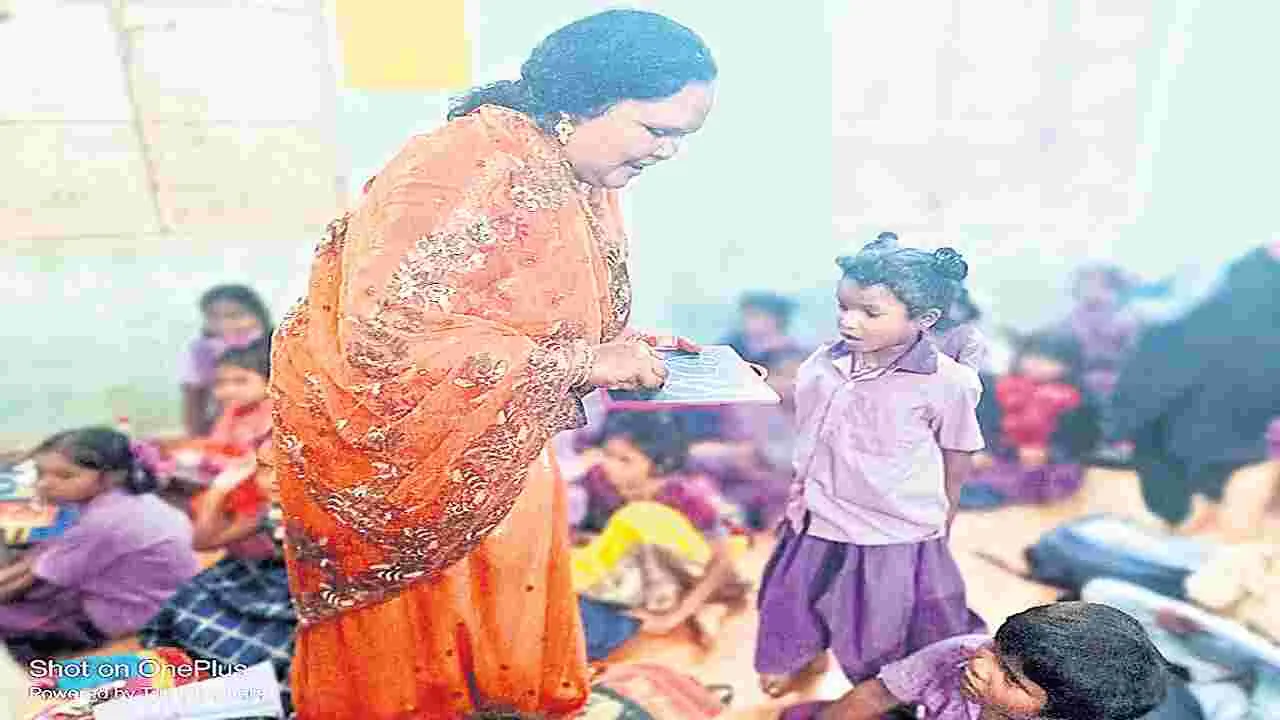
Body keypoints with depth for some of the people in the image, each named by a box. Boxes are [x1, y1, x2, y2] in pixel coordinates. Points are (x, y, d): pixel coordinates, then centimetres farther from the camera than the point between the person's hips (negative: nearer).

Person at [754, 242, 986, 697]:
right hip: (821, 521, 4)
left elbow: (957, 456, -5)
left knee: (890, 619, 17)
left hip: (898, 534, -4)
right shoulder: (821, 366, -10)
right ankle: (805, 655, 56)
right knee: (799, 595, 24)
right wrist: (798, 491, 7)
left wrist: (941, 518, 6)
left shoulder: (947, 382, -20)